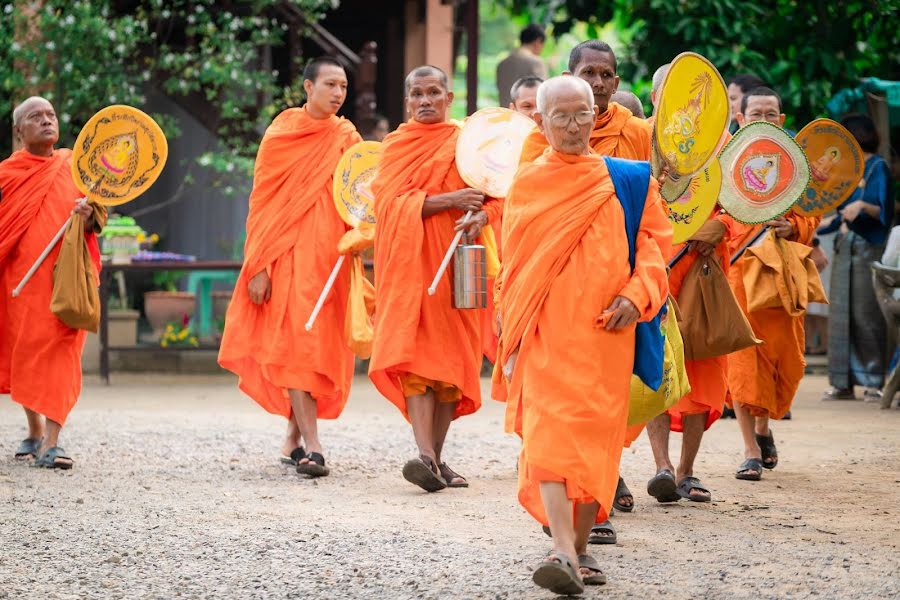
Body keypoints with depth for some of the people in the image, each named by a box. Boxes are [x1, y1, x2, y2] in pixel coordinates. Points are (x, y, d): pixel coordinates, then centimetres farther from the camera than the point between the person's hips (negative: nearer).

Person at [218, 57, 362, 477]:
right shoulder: (281, 135, 1)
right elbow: (262, 201, 0)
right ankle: (310, 446, -17)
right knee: (296, 343, -11)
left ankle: (294, 438, 17)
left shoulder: (346, 139, 11)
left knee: (322, 345, 4)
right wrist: (258, 266, -7)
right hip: (289, 251, -4)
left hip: (329, 255, 4)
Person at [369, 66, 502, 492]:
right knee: (413, 352, -15)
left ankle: (437, 458, 9)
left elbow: (498, 195, 2)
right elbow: (390, 200, -4)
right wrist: (449, 200, -15)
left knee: (450, 357, 0)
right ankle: (426, 456, -27)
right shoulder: (396, 145, 10)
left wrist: (481, 216, -20)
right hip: (408, 261, -1)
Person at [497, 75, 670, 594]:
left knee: (596, 437, 3)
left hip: (605, 332, 1)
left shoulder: (628, 180, 7)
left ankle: (582, 545, 18)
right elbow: (514, 268, 15)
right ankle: (564, 552, -24)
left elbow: (653, 240, 5)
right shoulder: (527, 186, 11)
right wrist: (512, 338, 12)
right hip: (545, 332, 0)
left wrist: (636, 296, -12)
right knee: (550, 431, -15)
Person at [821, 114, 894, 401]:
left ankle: (875, 380, -2)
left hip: (868, 247, -7)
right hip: (845, 246, 7)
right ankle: (844, 381, 6)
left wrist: (862, 206, -26)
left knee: (866, 313, -7)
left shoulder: (878, 167, -3)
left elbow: (885, 212, -11)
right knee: (841, 313, 3)